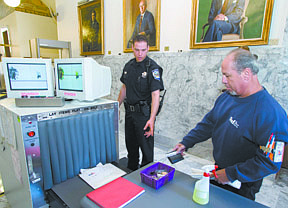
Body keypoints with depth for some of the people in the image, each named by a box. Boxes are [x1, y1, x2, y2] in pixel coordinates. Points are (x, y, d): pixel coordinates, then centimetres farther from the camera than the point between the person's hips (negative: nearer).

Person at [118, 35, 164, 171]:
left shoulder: (152, 68, -14)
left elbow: (155, 94, -22)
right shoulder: (129, 65, 7)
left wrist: (151, 119, -31)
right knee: (130, 144, 20)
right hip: (129, 111, 7)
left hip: (144, 113, -7)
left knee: (146, 146, 4)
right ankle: (131, 171, 41)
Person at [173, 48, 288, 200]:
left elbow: (270, 163, -27)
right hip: (219, 171, 7)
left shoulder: (270, 113, -28)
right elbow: (208, 124, 5)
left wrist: (230, 174, -21)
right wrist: (186, 143, -2)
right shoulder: (226, 97, -5)